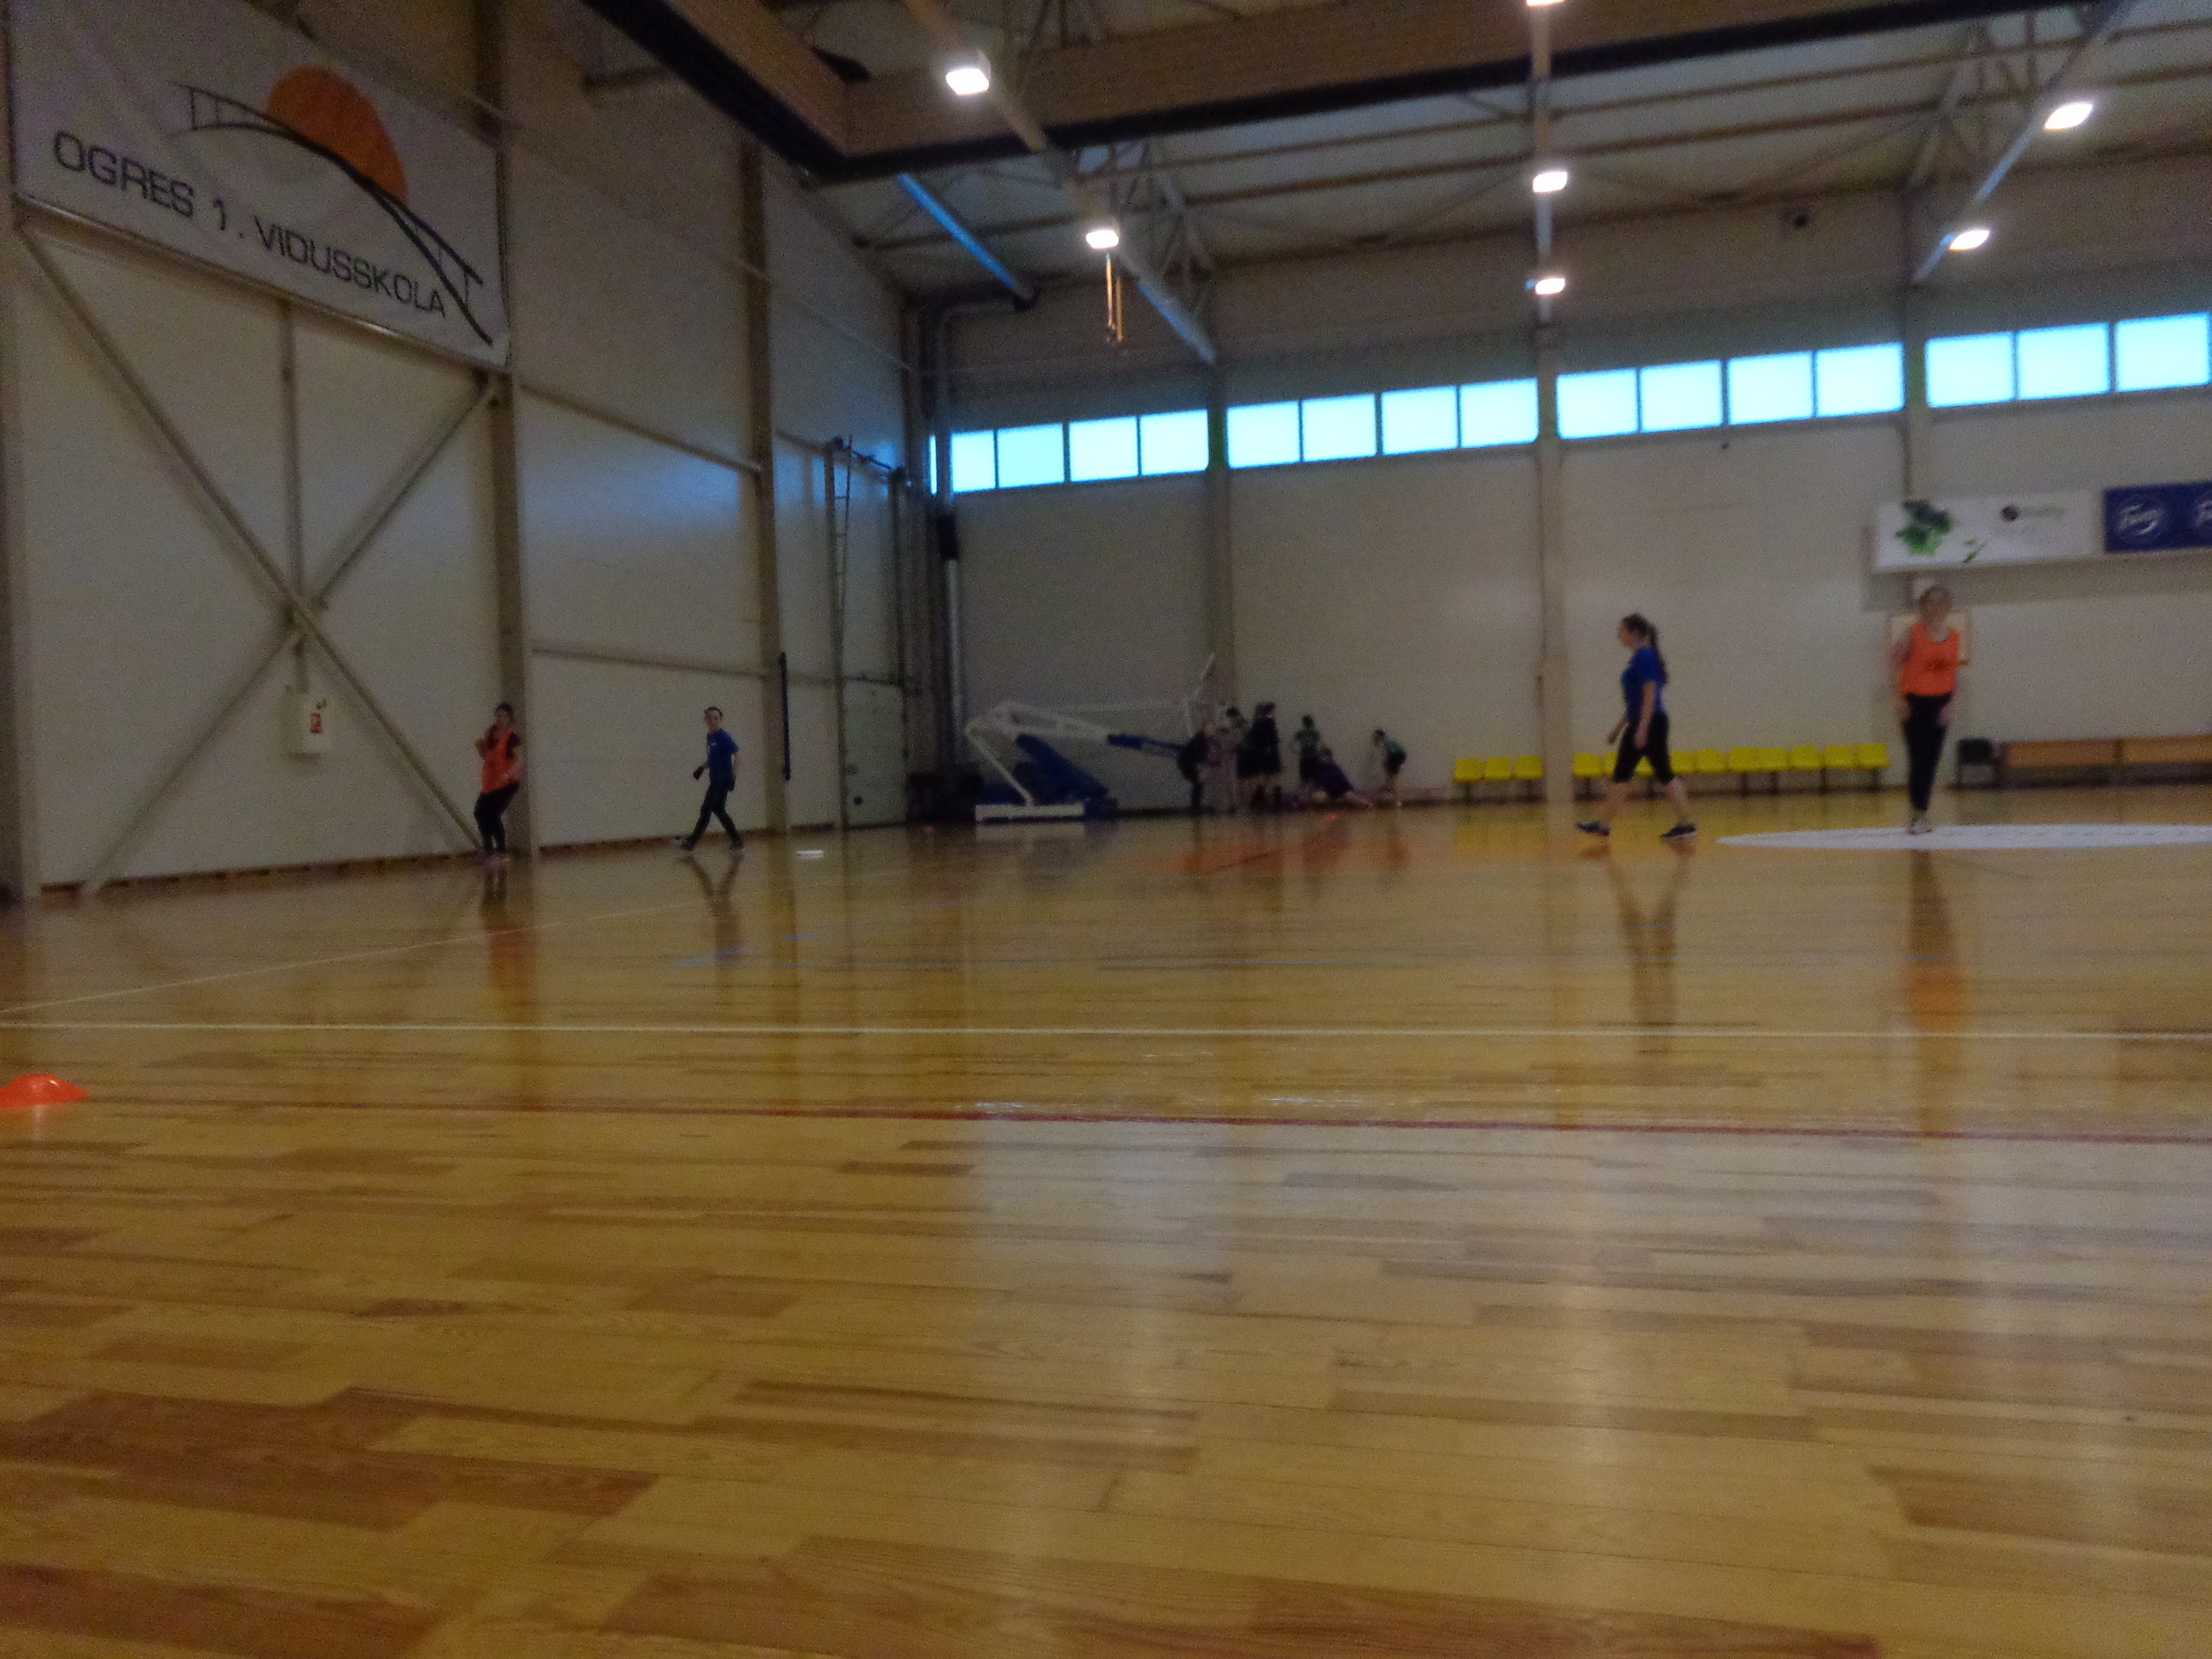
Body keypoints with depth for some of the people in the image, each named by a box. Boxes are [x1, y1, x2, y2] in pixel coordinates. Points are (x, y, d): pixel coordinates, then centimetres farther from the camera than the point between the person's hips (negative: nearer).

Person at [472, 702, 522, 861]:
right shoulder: (490, 732, 9)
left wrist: (507, 775, -28)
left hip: (507, 783, -7)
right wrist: (480, 747, -1)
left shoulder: (512, 736, -10)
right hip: (490, 782, 7)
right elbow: (485, 757, 19)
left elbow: (519, 760, -16)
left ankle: (501, 851, -2)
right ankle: (489, 849, 19)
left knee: (493, 814, -15)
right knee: (480, 812, 5)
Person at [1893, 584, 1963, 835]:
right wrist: (1901, 698, -11)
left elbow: (1954, 672, 9)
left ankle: (1922, 814, 14)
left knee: (1932, 760, 5)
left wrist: (1949, 703, 1)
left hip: (1940, 704, 4)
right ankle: (1918, 813, -2)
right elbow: (1896, 661, -6)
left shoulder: (1954, 637, 6)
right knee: (1917, 759, -6)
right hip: (1915, 701, -4)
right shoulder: (1914, 633, -5)